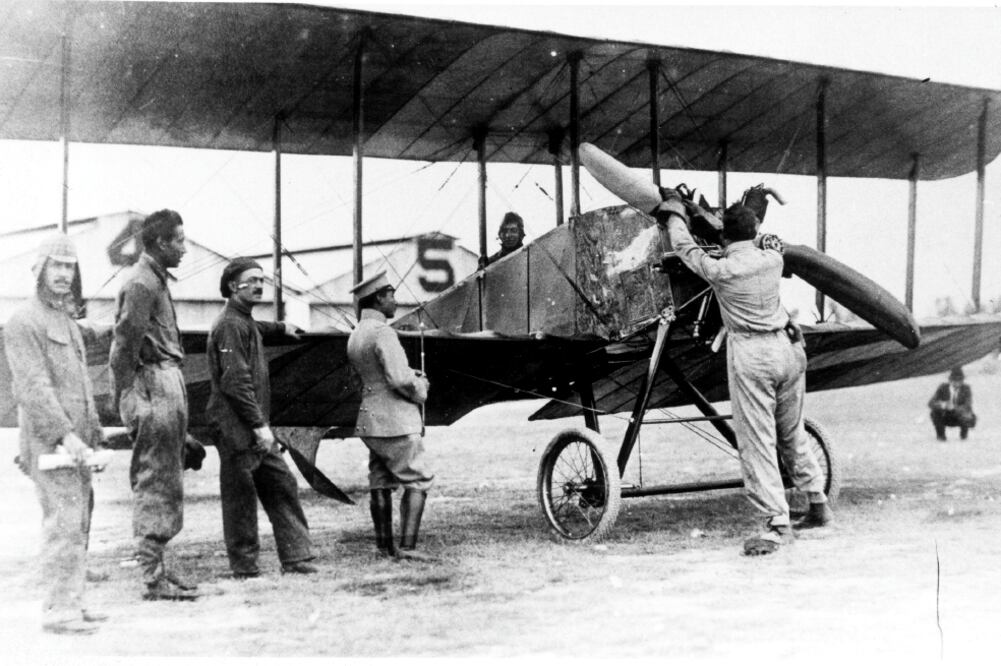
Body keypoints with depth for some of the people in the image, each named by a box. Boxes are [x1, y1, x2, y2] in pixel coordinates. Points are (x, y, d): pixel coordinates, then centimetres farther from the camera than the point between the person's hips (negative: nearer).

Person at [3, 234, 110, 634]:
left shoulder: (68, 321, 19)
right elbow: (34, 387, -17)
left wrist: (93, 435, 26)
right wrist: (65, 435, -23)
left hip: (75, 440, 9)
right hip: (48, 440, -9)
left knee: (79, 524, 10)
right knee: (64, 522, -12)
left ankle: (70, 603, 16)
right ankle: (59, 609, -9)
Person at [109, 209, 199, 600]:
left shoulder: (156, 280, 19)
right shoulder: (141, 283, -12)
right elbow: (125, 346, -17)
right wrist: (130, 397, -18)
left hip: (167, 382, 10)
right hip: (153, 384, -10)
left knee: (164, 483, 13)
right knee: (155, 485, -7)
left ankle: (156, 568, 19)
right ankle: (153, 578, -2)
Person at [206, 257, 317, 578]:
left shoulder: (245, 322, 17)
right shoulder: (229, 325, -13)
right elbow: (236, 381, -21)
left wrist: (281, 328, 57)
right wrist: (259, 425, -23)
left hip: (255, 430, 10)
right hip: (236, 428, -10)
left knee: (282, 486, 7)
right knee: (240, 496, -3)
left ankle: (295, 559, 10)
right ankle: (245, 569, 5)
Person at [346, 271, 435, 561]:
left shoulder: (356, 335, 14)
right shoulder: (382, 332, -16)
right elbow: (399, 379, -23)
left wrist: (413, 376, 10)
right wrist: (420, 391, -4)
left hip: (371, 418, 9)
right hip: (396, 420, -9)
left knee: (380, 483, 12)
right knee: (417, 481, -3)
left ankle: (384, 545, 16)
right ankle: (407, 545, -9)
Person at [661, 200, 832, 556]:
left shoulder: (721, 270, -11)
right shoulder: (772, 259, 2)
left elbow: (686, 248, 6)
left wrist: (675, 215, 24)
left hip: (750, 356, -6)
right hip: (787, 346, 6)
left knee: (756, 443, -2)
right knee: (792, 435, 20)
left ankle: (778, 523, -4)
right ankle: (818, 503, 30)